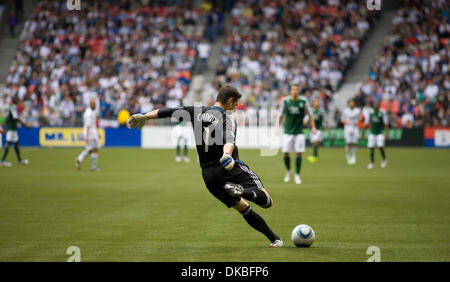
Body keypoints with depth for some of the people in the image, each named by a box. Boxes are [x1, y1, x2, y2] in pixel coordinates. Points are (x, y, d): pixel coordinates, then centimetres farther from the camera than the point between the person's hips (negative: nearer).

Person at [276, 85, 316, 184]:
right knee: (285, 153, -3)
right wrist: (277, 127, -5)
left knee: (298, 153, -5)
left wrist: (313, 127, 2)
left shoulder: (303, 101, -2)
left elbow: (310, 114, 7)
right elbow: (280, 115, 6)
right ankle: (288, 171, 23)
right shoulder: (285, 101, -1)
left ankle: (297, 175, 6)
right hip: (288, 131, 1)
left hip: (299, 131, 0)